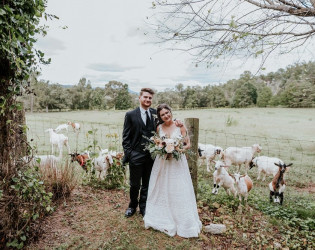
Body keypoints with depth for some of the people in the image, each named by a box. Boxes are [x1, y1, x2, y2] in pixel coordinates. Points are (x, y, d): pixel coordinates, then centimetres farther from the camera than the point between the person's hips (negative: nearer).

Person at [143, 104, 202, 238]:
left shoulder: (180, 126, -3)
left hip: (177, 162, -3)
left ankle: (182, 221, 19)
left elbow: (188, 144, -1)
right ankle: (162, 218, 30)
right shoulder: (159, 128, 5)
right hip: (162, 162, 3)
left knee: (178, 190, 1)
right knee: (161, 190, 10)